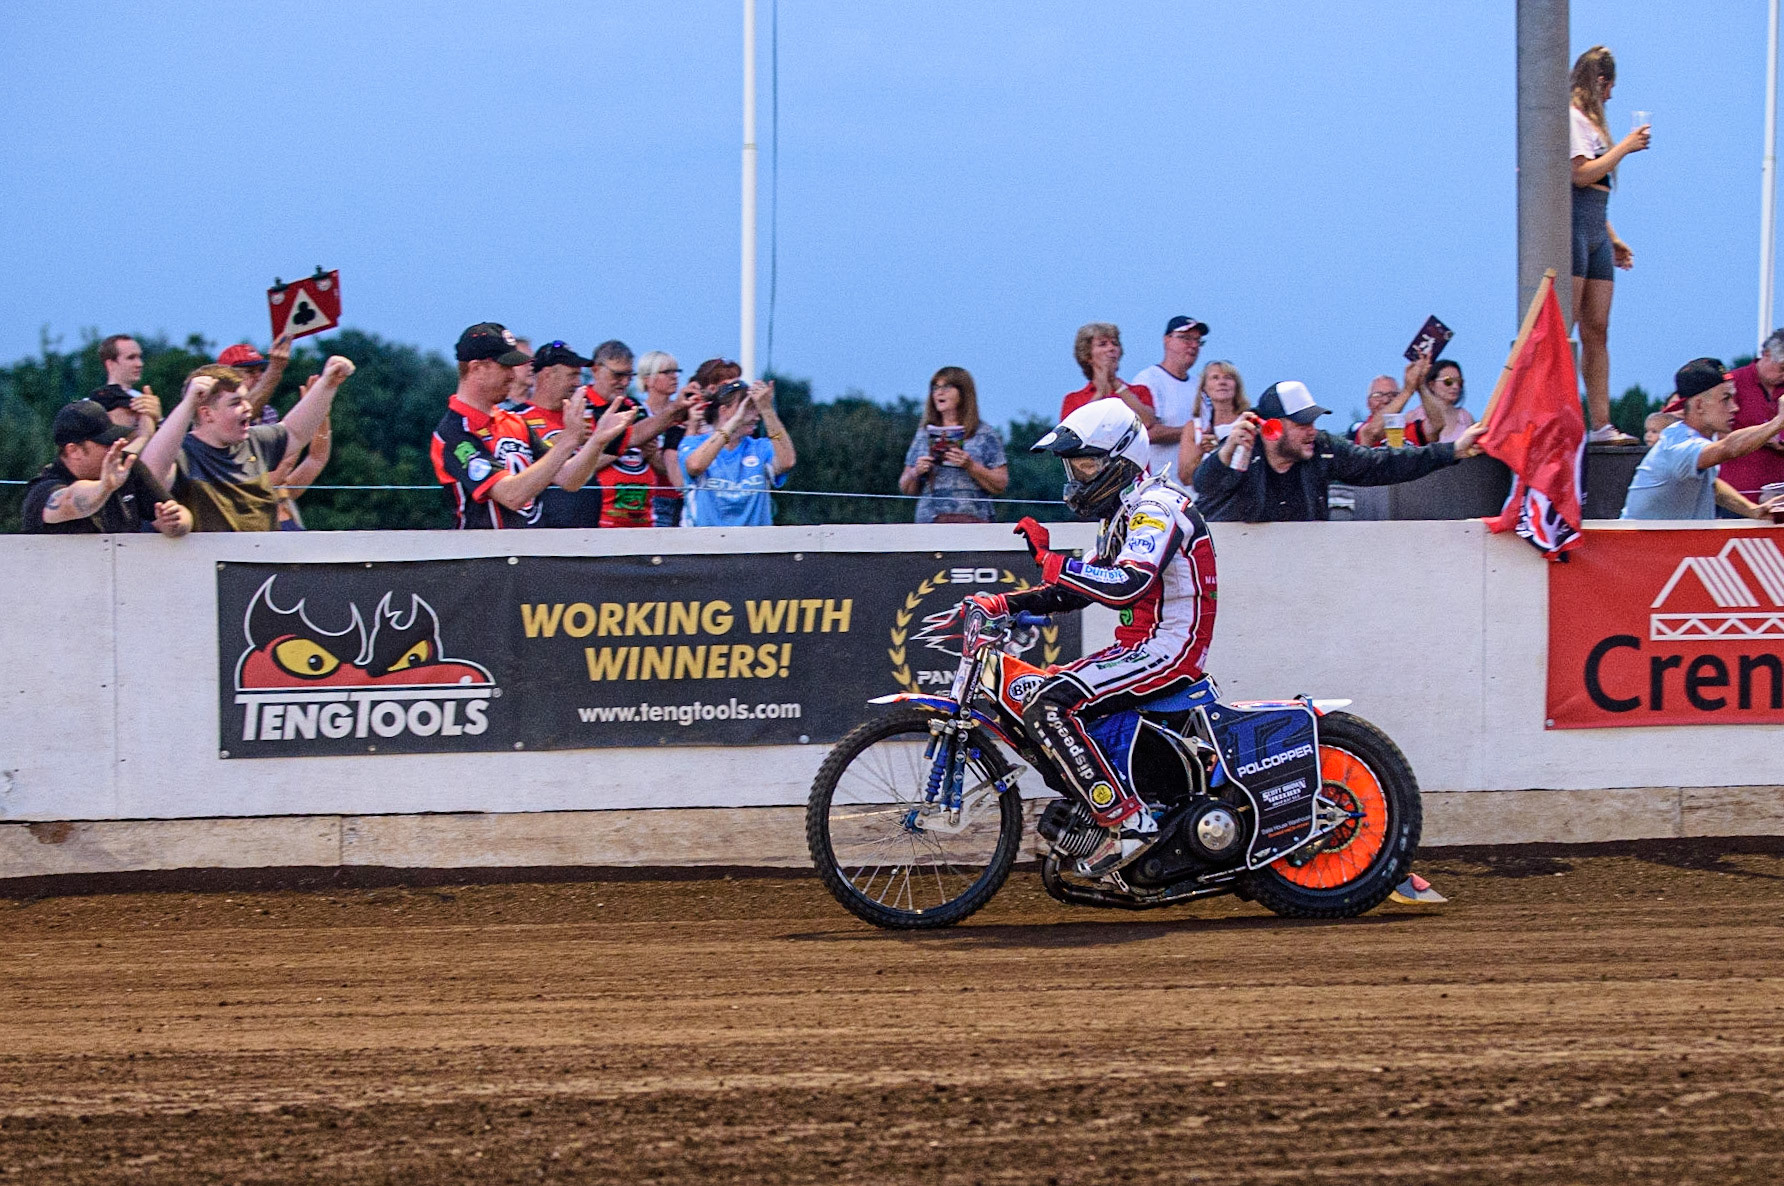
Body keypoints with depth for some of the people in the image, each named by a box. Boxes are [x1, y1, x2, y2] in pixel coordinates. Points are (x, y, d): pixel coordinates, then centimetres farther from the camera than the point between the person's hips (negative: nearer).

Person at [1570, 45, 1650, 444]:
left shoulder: (1589, 120, 24)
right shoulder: (1570, 117, -6)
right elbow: (1582, 173, -17)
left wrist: (1613, 239, 26)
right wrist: (1626, 147, -7)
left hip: (1595, 230, 10)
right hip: (1573, 223, -10)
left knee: (1597, 331, 5)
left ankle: (1601, 425, 2)